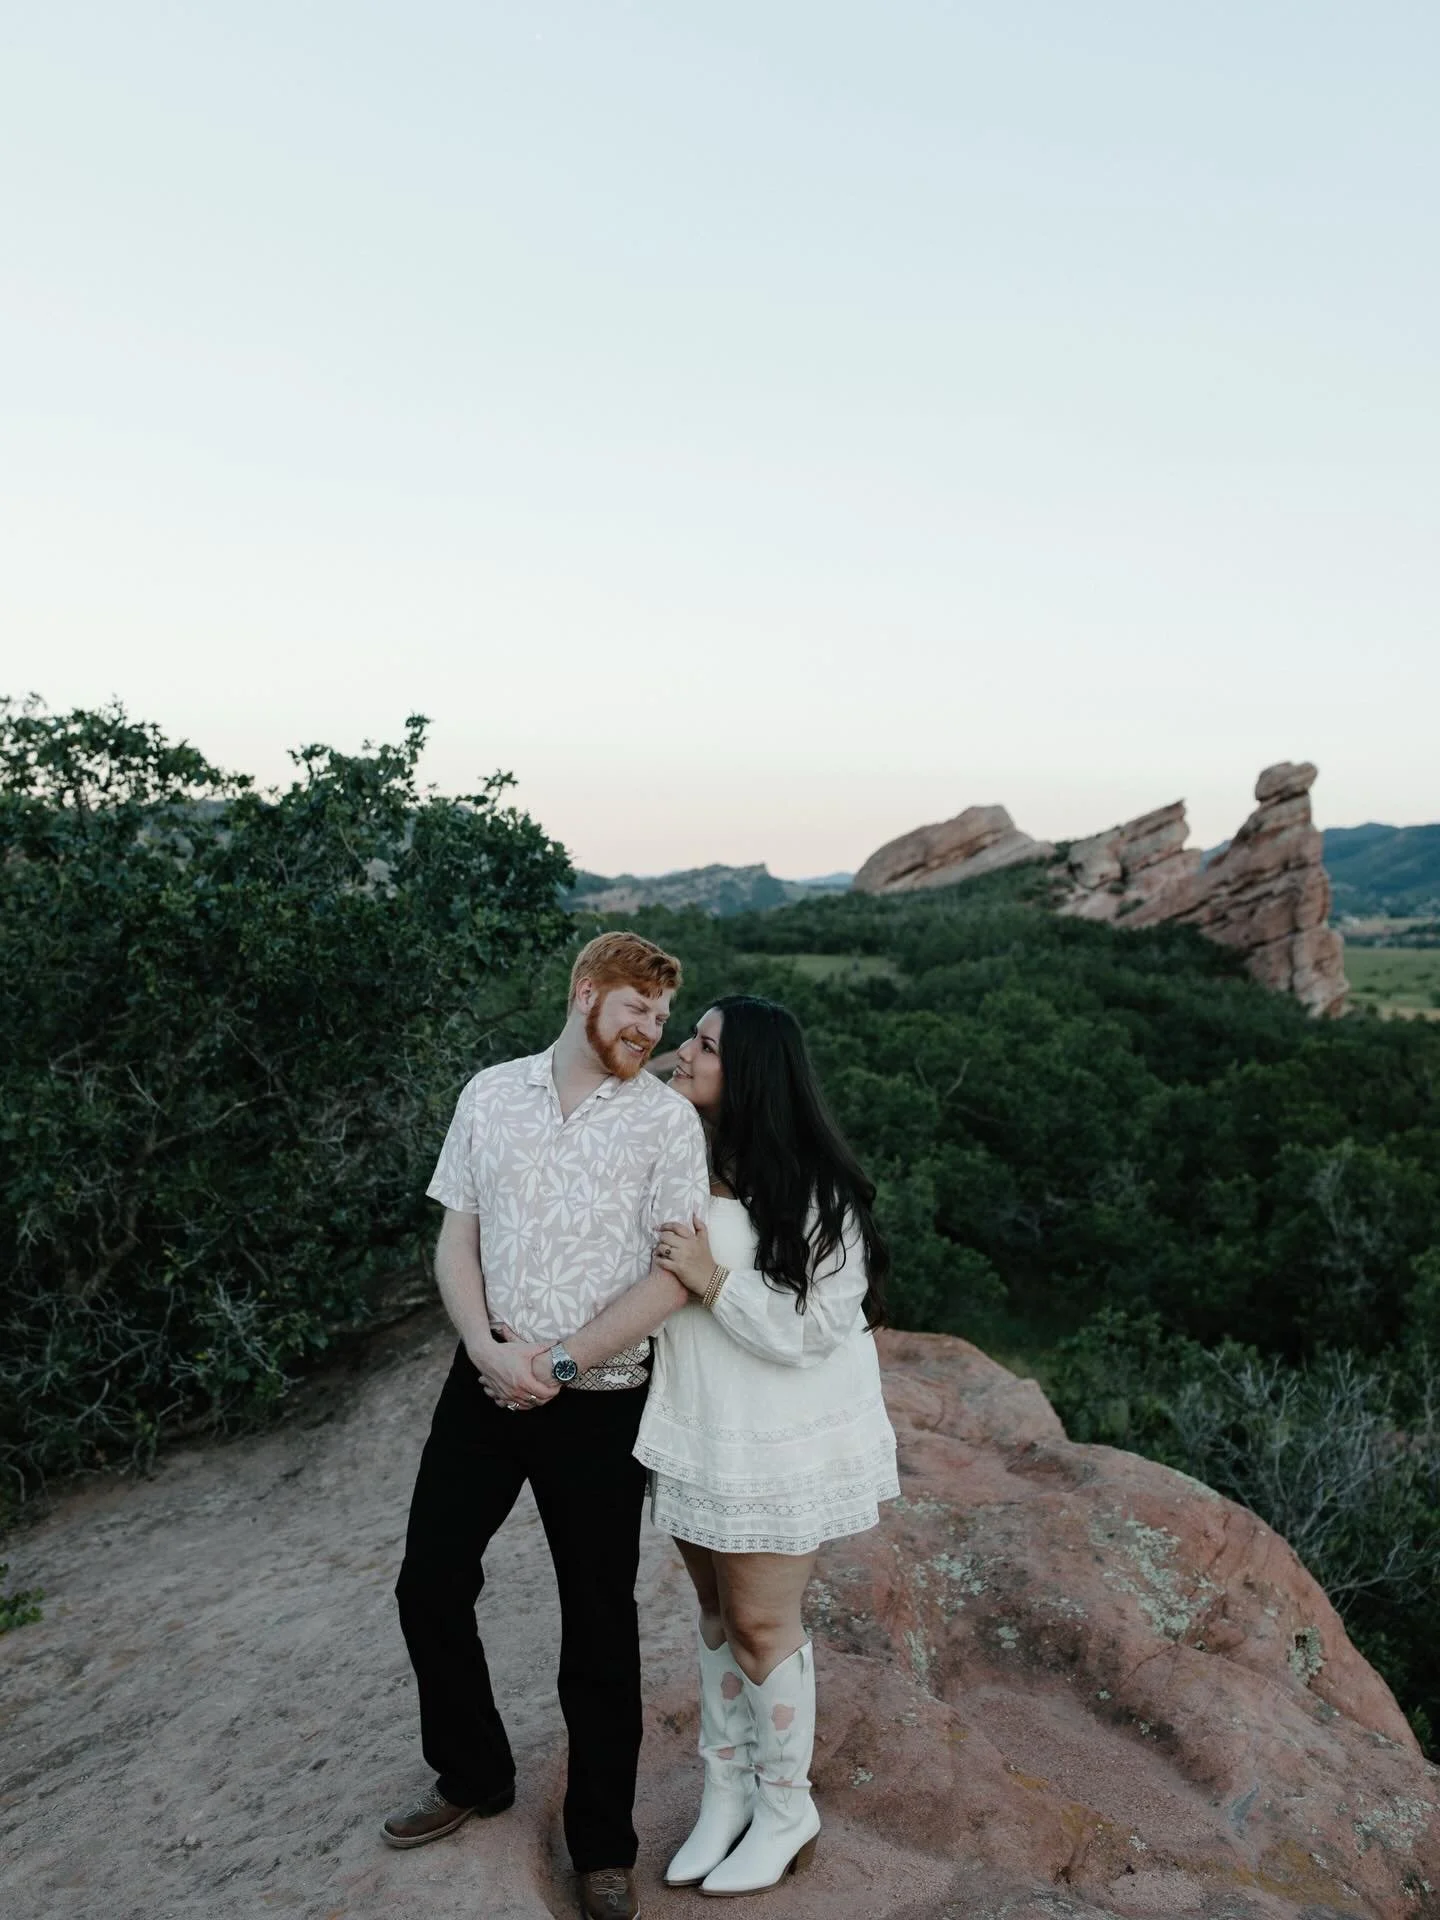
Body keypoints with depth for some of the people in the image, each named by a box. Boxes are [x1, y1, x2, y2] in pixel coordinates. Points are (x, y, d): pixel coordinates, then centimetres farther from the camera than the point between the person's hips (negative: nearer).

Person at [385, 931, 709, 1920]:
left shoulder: (668, 1118, -7)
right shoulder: (491, 1093, 2)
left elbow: (674, 1273, -12)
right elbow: (456, 1238, 3)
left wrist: (562, 1363, -15)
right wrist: (489, 1347, -13)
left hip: (598, 1403, -3)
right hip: (483, 1383, 4)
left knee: (598, 1622, 8)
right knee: (430, 1585, 13)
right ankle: (474, 1774, 40)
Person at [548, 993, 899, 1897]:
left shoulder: (813, 1193, -21)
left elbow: (805, 1332, -20)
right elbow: (649, 1281, 11)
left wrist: (711, 1279, -25)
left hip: (781, 1441, -6)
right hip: (699, 1430, 6)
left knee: (760, 1620, 6)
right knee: (718, 1612, 18)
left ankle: (786, 1813, 30)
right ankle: (727, 1794, 37)